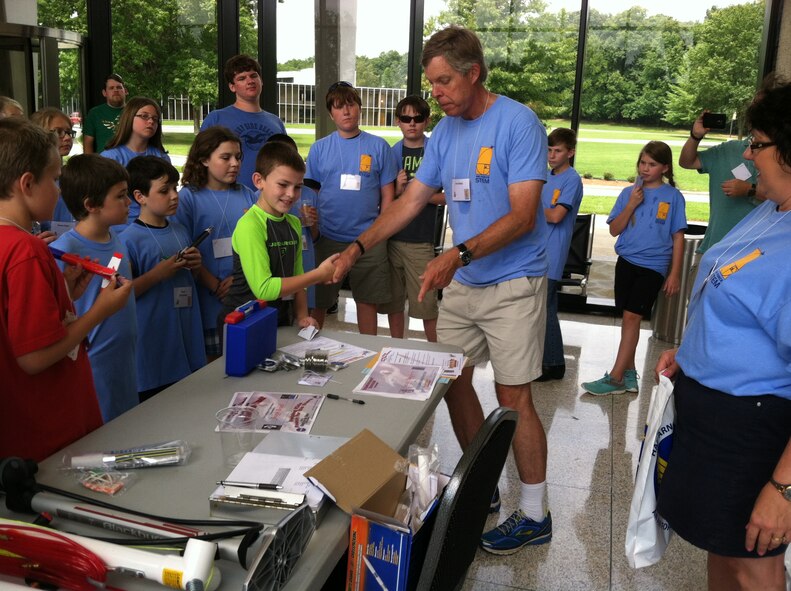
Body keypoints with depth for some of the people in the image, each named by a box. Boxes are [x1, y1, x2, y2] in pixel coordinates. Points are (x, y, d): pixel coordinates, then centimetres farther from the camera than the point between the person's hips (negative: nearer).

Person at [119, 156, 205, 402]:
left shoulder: (180, 231, 8)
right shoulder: (130, 239, -13)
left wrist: (195, 265, 1)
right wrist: (157, 274, -22)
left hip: (187, 340, 6)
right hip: (152, 350, -6)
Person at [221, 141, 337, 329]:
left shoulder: (294, 223, 7)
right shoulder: (250, 225, -16)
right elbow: (263, 289, -21)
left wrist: (302, 317, -3)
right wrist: (319, 274, -17)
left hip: (282, 323, 6)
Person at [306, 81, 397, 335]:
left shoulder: (378, 147, 2)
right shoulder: (319, 148, 5)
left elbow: (387, 194, 3)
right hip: (328, 238, 1)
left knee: (367, 301, 11)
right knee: (318, 302, 8)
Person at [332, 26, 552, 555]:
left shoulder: (518, 123, -14)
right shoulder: (446, 131, 7)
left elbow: (522, 216, -20)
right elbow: (411, 201, 10)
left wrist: (459, 255, -31)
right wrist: (357, 248, 1)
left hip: (513, 283, -7)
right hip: (461, 283, 7)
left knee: (514, 397, -4)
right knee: (452, 382, 10)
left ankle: (535, 515, 12)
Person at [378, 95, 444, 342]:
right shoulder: (390, 154, 9)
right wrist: (396, 189, -8)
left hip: (421, 240, -3)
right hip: (391, 237, 3)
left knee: (427, 303, -1)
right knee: (393, 299, 11)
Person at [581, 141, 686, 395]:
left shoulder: (673, 196, -2)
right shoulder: (629, 192, 6)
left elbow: (678, 237, 0)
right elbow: (614, 230, 3)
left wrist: (675, 274, -3)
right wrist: (631, 205, -10)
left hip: (653, 266, -4)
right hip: (626, 261, 4)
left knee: (632, 317, -9)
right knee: (628, 317, 8)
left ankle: (616, 378, -4)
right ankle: (629, 374, 20)